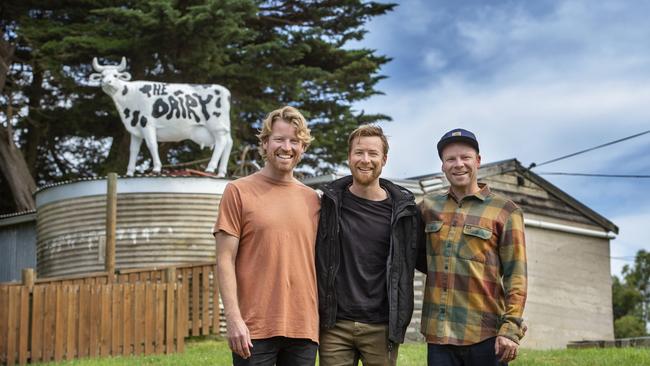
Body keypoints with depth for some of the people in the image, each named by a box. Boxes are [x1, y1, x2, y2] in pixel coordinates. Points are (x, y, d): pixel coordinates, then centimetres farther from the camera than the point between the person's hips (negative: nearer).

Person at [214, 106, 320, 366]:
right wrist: (233, 319, -13)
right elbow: (225, 261, -4)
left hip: (304, 329, 4)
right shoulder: (238, 192, 1)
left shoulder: (311, 199, 13)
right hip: (255, 330, -4)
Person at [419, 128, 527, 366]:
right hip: (438, 333, 3)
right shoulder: (428, 207, 12)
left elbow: (515, 276, -3)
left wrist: (510, 329, -12)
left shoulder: (505, 211, 2)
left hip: (485, 335, -3)